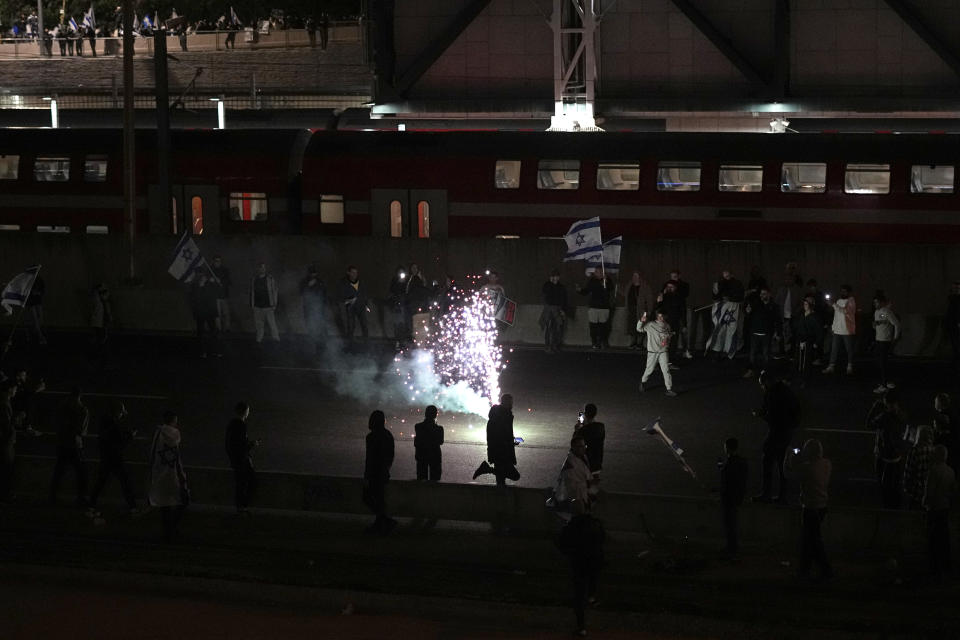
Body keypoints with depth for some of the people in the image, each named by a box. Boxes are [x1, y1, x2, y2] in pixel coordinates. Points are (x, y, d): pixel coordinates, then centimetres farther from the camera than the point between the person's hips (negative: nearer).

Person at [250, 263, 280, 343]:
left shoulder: (270, 279, -2)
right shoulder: (254, 280, 7)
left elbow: (274, 292, -1)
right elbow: (251, 293, 14)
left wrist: (274, 304, -5)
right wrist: (251, 304, 12)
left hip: (268, 306, -3)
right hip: (257, 306, 3)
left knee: (272, 323, -3)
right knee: (259, 324, 7)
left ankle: (276, 338, 5)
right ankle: (259, 339, 18)